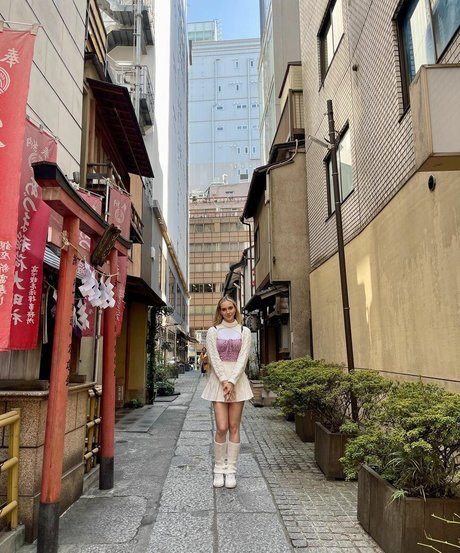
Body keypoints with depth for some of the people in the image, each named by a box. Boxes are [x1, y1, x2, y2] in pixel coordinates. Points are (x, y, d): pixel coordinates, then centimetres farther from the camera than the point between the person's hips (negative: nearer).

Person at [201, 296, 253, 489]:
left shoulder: (244, 331, 6)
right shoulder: (213, 331, 4)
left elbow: (242, 358, -3)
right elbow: (214, 359, -4)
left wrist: (232, 382, -13)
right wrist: (224, 382, -13)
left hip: (238, 380, 1)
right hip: (218, 380, -1)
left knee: (234, 427, 3)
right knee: (221, 428, -5)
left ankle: (231, 470, 12)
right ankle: (219, 469, 11)